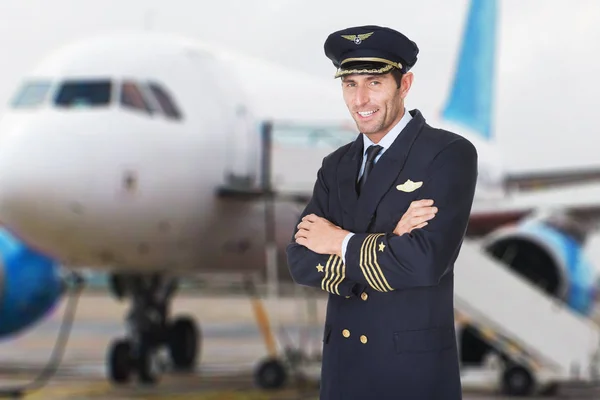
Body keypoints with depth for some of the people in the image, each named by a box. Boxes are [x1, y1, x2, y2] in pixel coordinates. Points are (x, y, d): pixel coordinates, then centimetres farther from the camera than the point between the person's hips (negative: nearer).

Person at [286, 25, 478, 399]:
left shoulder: (450, 154, -8)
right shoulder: (337, 165, 9)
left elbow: (427, 261, -20)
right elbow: (301, 261, -2)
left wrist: (342, 243, -8)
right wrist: (386, 244, -15)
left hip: (414, 368, -5)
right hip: (342, 366, 5)